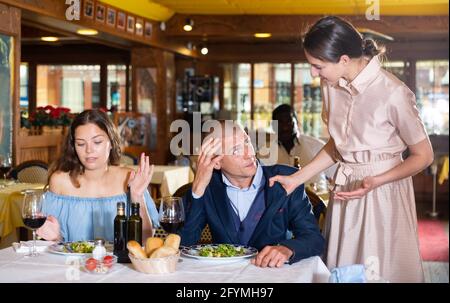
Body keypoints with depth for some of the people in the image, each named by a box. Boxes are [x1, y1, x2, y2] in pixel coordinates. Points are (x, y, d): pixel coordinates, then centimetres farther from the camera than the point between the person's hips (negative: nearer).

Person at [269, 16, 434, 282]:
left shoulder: (393, 93, -21)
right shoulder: (332, 84, -1)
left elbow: (424, 156, -10)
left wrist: (375, 182, -21)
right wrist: (297, 179, 5)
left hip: (383, 193, -6)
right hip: (346, 190, 6)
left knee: (382, 272, 4)